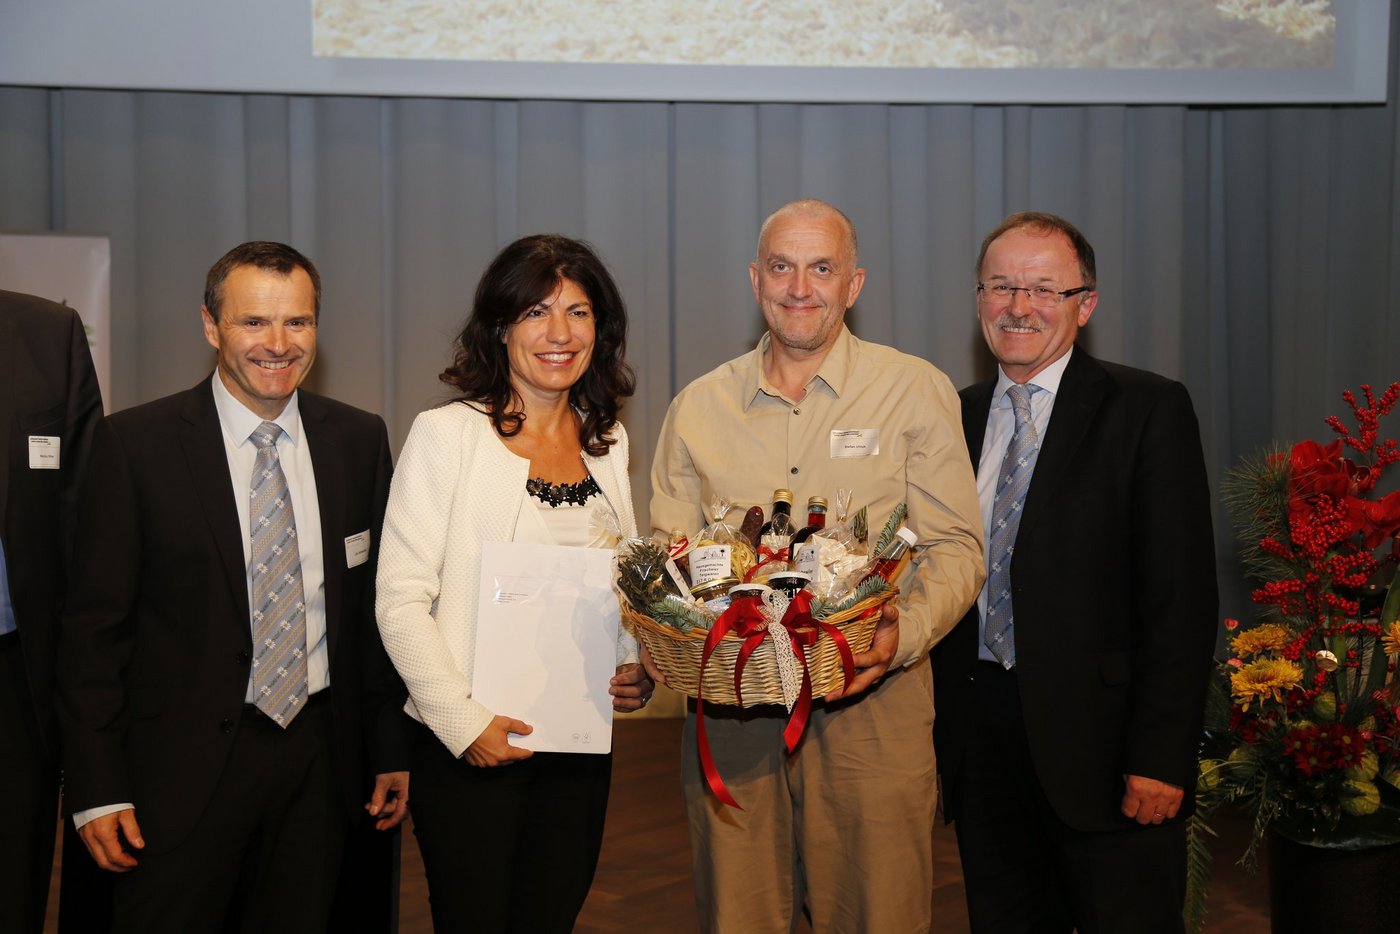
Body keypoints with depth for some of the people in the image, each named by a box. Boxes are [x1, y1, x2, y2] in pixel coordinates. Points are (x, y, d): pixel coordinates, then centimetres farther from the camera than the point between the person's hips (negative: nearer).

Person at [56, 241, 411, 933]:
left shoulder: (359, 441, 4)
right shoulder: (134, 444, -6)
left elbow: (378, 604, 9)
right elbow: (93, 626, -6)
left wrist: (392, 751, 9)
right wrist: (97, 789, -9)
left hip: (319, 753, 3)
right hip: (184, 764, -3)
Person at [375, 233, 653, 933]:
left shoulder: (607, 441, 9)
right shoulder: (446, 434, -7)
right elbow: (400, 602, -10)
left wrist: (639, 672, 1)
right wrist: (463, 721, -17)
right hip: (469, 746, -5)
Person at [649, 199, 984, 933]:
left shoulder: (917, 391, 2)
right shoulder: (698, 407, 9)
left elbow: (955, 547, -1)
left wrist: (904, 634, -19)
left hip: (871, 705, -2)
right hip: (730, 714, 2)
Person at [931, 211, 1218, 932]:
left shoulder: (1149, 411, -5)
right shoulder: (956, 418, 10)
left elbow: (1181, 596, -10)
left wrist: (1160, 757, -15)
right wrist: (936, 730, 6)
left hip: (1099, 739, -4)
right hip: (980, 737, 5)